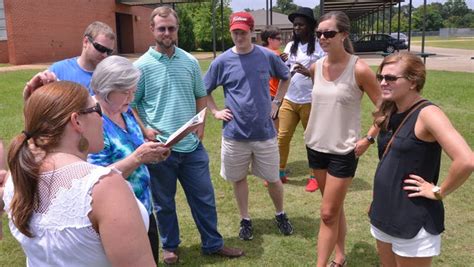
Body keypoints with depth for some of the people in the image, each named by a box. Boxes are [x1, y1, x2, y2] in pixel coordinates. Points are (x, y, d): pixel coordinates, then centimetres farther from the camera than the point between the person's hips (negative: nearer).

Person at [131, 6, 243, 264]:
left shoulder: (190, 61, 5)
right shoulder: (141, 66, -6)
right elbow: (129, 105, -2)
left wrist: (201, 127, 3)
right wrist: (144, 130, -14)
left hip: (192, 146, 3)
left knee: (204, 197, 13)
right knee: (164, 202, 13)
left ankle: (212, 243, 31)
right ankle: (170, 246, 34)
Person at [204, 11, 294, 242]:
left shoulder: (267, 56, -3)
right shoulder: (222, 61, -4)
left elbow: (285, 78, 15)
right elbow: (204, 90, 9)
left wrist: (276, 102, 7)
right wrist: (215, 112, 0)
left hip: (265, 132, 0)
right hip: (235, 134, 0)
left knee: (273, 178, 11)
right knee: (239, 179, 13)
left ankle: (281, 215, 36)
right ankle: (245, 220, 33)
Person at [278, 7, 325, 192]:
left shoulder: (319, 47, -6)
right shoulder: (290, 46, 9)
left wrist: (308, 72, -25)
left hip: (310, 101, -4)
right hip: (289, 100, 5)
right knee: (282, 137, 6)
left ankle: (314, 176, 19)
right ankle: (280, 172, 21)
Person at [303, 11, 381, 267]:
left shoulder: (359, 69, -16)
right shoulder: (316, 66, 0)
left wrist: (368, 139, -12)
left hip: (343, 151, -6)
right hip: (316, 146, 6)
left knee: (328, 213, 0)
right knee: (335, 208, 19)